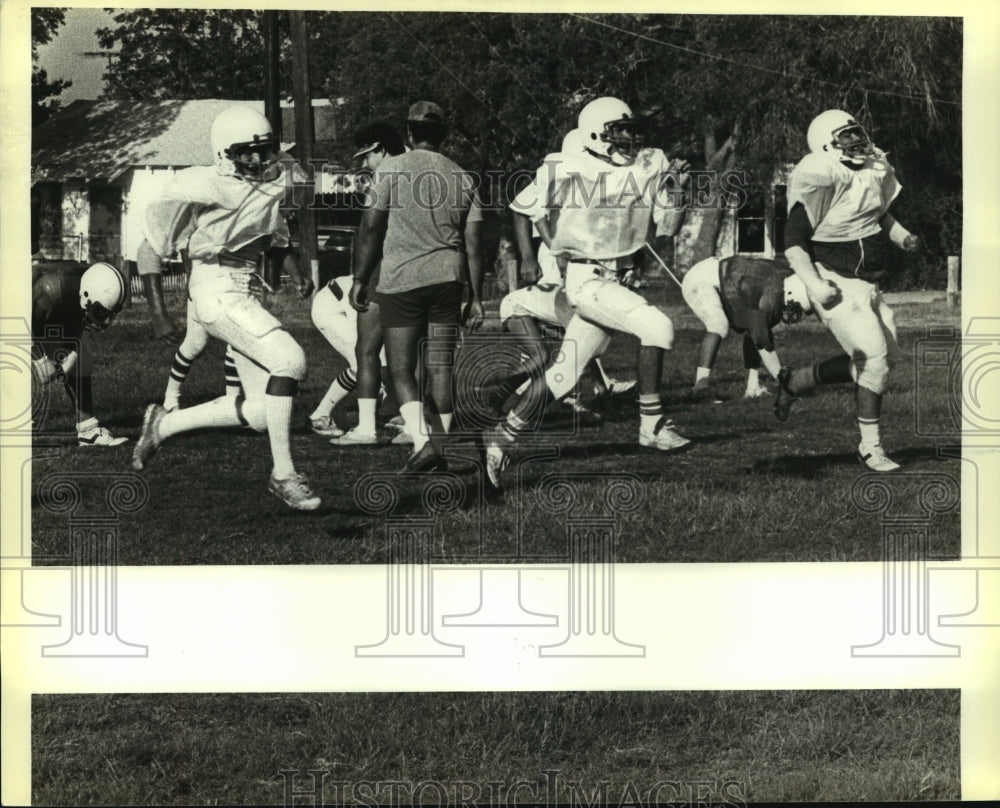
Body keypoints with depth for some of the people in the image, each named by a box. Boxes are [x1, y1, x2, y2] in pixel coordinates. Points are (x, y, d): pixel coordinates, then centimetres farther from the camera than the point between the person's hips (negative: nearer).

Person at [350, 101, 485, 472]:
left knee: (401, 368, 2)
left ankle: (422, 442, -14)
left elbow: (371, 228, -4)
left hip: (401, 279, -3)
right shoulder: (462, 178, 8)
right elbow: (473, 245, 7)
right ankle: (440, 447, 11)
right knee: (440, 367, 9)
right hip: (448, 278, 4)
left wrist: (360, 279, 4)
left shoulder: (392, 169, -4)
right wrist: (475, 297, 12)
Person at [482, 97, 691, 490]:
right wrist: (554, 246, 2)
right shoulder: (571, 171, -10)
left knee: (565, 372, 7)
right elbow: (533, 206, 7)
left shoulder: (651, 166, 3)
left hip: (617, 279, 6)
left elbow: (667, 228, 5)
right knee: (657, 326, -22)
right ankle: (651, 424, -13)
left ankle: (503, 434, 18)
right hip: (588, 279, -6)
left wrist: (671, 192, -9)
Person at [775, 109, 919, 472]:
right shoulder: (820, 182, -19)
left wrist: (902, 236, 7)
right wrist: (813, 283, -27)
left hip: (867, 284, 8)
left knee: (864, 359, 11)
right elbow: (794, 243, -17)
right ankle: (871, 447, 4)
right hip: (836, 285, -8)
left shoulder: (876, 170, 4)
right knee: (873, 357, -10)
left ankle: (793, 381, 31)